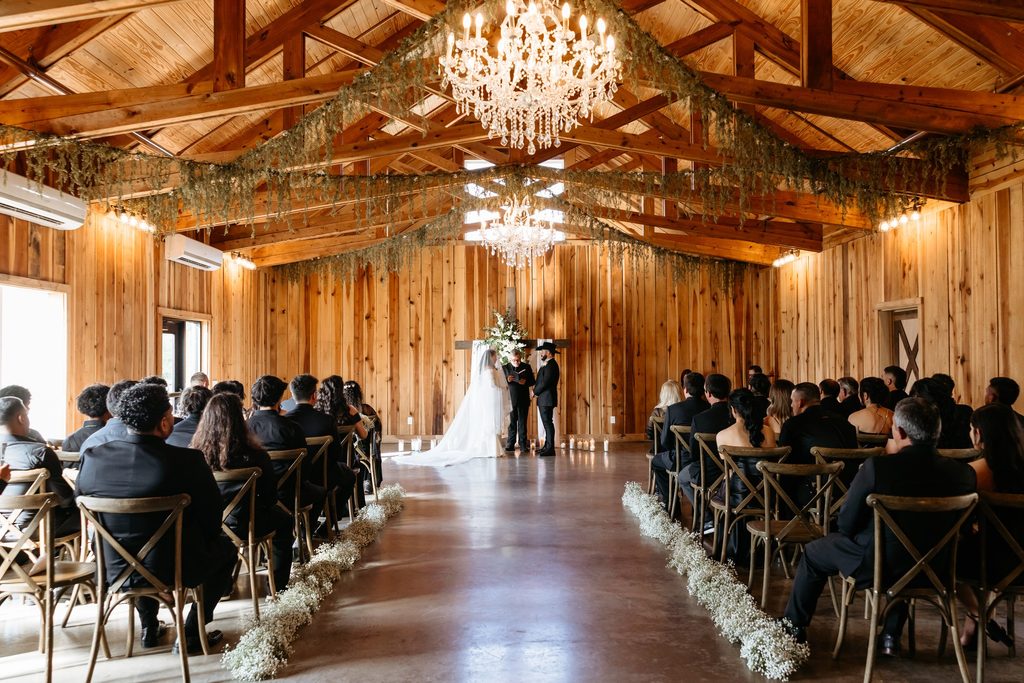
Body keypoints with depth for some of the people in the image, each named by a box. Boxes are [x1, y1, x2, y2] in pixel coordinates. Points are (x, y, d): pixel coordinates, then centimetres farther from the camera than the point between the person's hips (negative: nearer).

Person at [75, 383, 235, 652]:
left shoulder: (92, 458, -12)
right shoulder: (188, 461, -24)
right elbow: (212, 516, -13)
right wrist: (207, 537, 10)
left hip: (114, 569, 5)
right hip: (175, 570, -4)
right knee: (225, 548, 24)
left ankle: (149, 628, 40)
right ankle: (192, 634, 20)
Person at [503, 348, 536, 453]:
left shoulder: (526, 367, 5)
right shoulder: (505, 367, 3)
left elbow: (532, 381, 6)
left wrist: (525, 382, -14)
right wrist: (507, 380, -18)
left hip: (523, 399, 0)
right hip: (510, 399, 0)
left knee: (522, 422, 3)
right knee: (512, 422, 5)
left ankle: (523, 444, 7)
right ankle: (510, 445, 9)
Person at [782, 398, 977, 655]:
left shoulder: (876, 467, -26)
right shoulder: (963, 472, -14)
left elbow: (846, 525, -16)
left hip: (876, 564, -4)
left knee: (813, 553, 21)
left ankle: (794, 627, 37)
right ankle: (892, 636, 36)